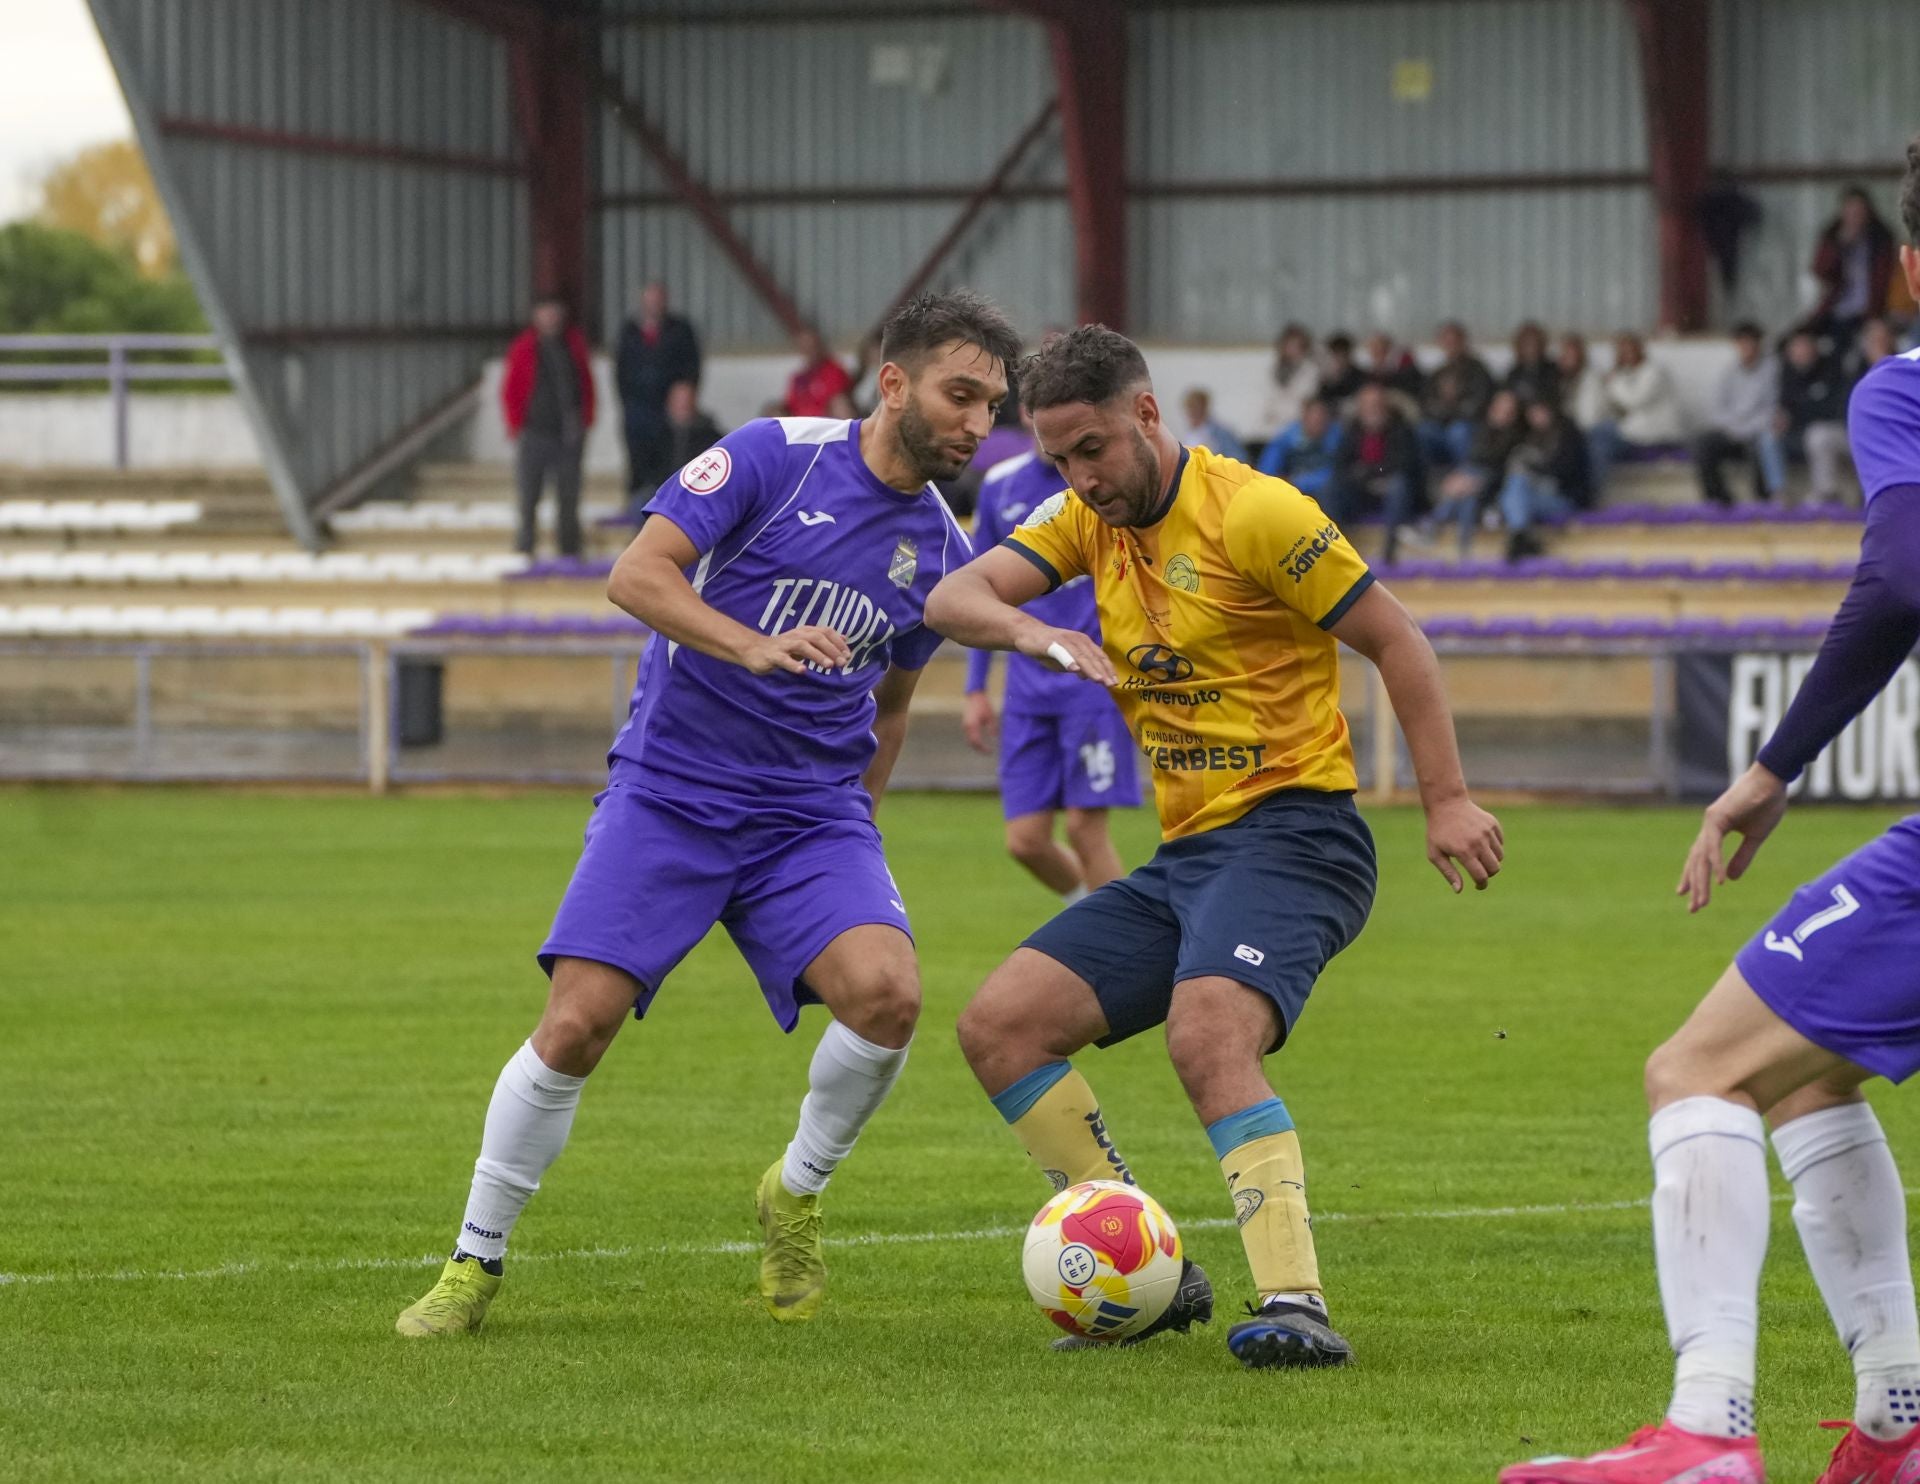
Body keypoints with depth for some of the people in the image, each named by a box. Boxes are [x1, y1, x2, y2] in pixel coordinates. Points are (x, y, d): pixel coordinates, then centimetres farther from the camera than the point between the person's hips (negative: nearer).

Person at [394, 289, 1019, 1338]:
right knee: (577, 1023, -13)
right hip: (670, 788, -4)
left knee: (887, 992, -23)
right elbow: (636, 573, -15)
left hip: (812, 811, 4)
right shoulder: (775, 457, -7)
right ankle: (475, 1263, 6)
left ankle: (796, 1194, 5)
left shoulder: (938, 551, 9)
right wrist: (757, 647, -28)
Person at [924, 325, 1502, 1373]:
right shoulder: (1091, 517, 11)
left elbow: (1396, 642, -7)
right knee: (997, 1026, -2)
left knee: (1207, 1036, -33)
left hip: (1291, 829, -8)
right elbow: (953, 598, 1)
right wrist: (1041, 635, -20)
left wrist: (1447, 802, -11)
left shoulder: (1252, 511, -10)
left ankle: (1295, 1306, -38)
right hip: (1184, 856, 8)